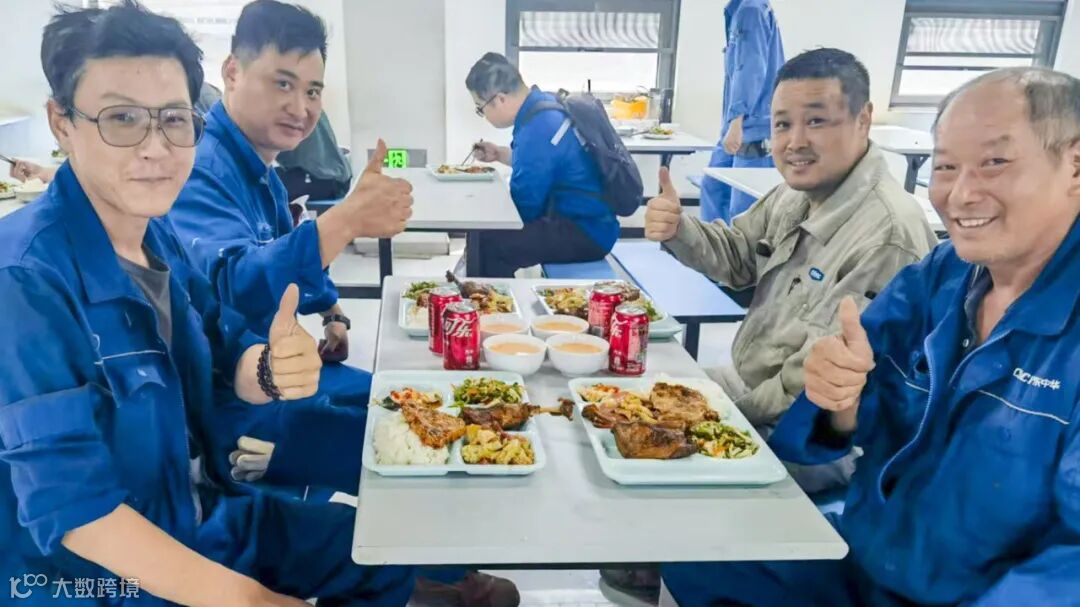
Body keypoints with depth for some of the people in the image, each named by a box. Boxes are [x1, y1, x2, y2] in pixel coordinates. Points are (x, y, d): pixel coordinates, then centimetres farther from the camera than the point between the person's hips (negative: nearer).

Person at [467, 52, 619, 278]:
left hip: (586, 232, -10)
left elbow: (524, 206, -17)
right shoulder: (546, 103, 5)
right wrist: (500, 154, 13)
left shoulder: (538, 130, -24)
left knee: (486, 243, -22)